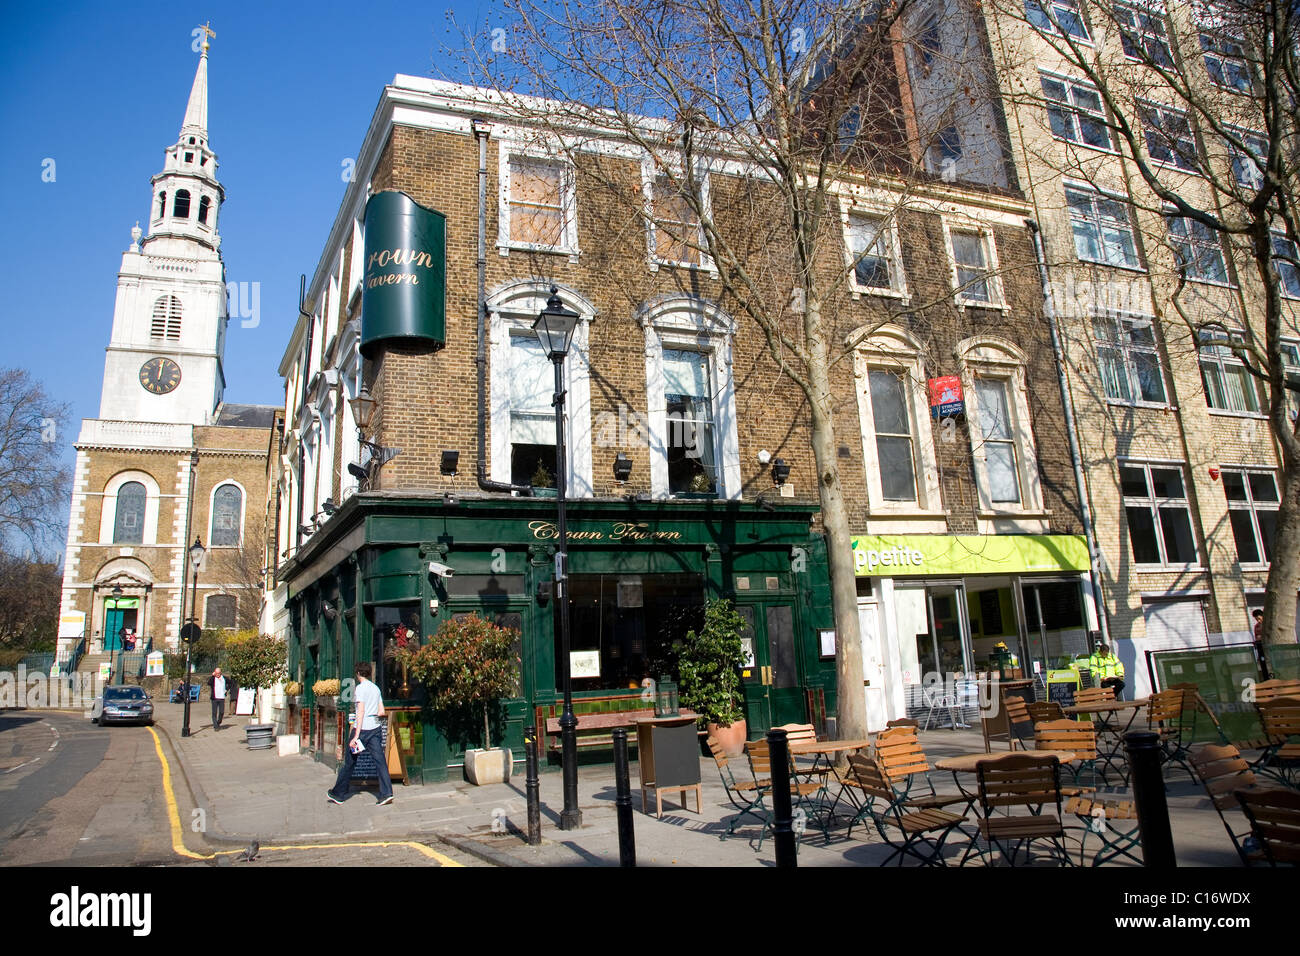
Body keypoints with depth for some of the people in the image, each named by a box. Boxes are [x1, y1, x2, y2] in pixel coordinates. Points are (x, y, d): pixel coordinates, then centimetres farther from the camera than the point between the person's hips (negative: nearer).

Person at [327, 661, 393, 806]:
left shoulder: (360, 688, -7)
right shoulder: (376, 688, 13)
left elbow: (361, 711, -15)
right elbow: (381, 712, 14)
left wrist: (356, 735, -17)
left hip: (362, 728, -6)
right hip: (376, 728, 6)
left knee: (349, 761, 9)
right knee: (380, 760, 0)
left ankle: (338, 794, 22)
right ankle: (386, 793, -10)